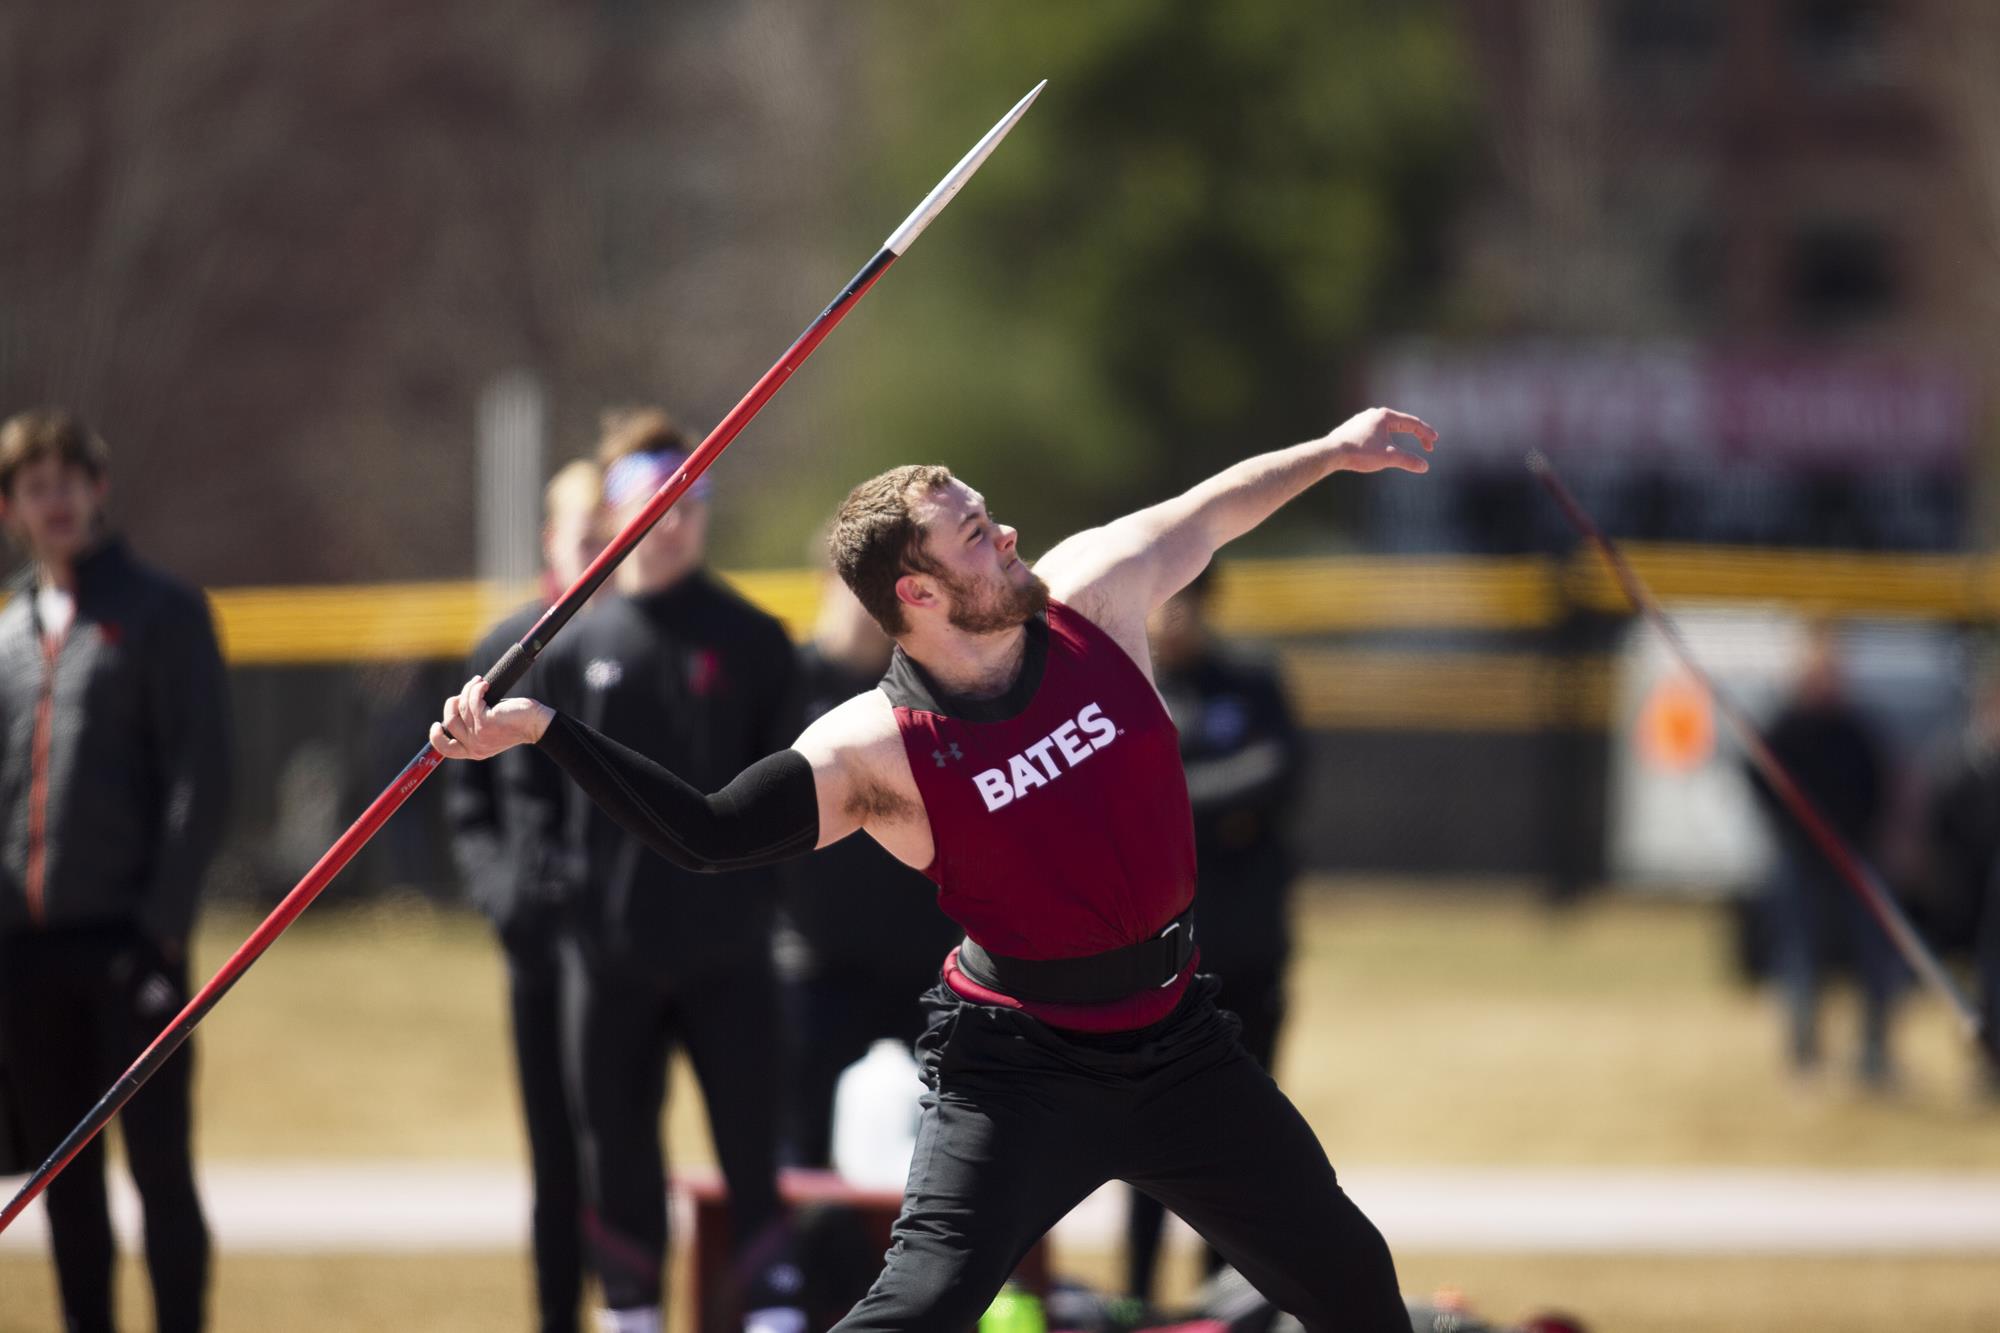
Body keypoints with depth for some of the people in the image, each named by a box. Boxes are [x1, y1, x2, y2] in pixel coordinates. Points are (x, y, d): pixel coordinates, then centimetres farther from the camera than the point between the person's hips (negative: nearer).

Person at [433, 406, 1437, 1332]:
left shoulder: (1090, 592, -8)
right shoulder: (875, 750, -20)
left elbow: (1206, 515, 10)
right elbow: (707, 834, -24)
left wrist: (1331, 452, 24)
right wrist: (543, 729, -33)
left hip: (1176, 1047, 5)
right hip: (1015, 1069, -5)